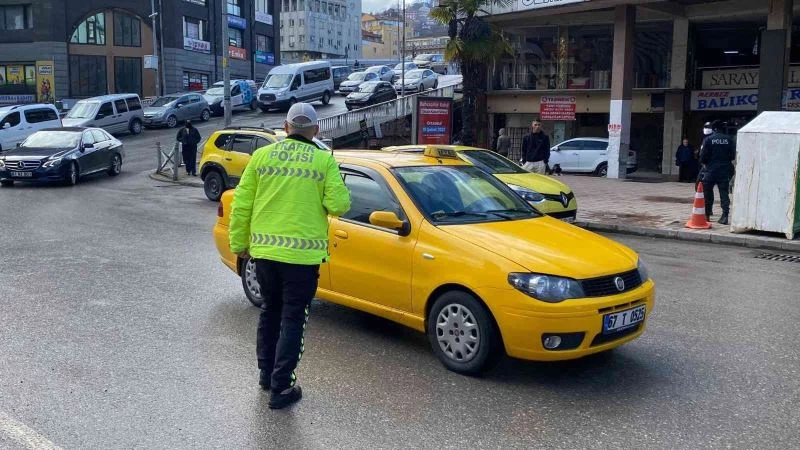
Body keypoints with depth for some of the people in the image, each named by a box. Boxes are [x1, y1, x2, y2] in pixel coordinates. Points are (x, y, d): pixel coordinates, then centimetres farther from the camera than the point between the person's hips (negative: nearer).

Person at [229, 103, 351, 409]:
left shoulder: (262, 155, 3)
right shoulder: (324, 160, -3)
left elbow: (241, 204, 3)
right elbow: (338, 204, -10)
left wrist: (239, 243, 12)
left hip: (264, 250, 3)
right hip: (303, 254, -3)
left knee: (270, 311, 21)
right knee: (292, 319, 6)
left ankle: (266, 374, 32)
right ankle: (280, 387, 8)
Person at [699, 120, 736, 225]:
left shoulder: (708, 139, -7)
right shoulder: (729, 139, 0)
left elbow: (703, 155, -9)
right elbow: (733, 155, 2)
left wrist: (704, 163, 10)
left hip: (711, 170, -2)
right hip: (725, 170, 2)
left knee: (708, 192, 11)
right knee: (724, 193, 4)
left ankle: (707, 214, 16)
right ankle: (724, 216, -4)